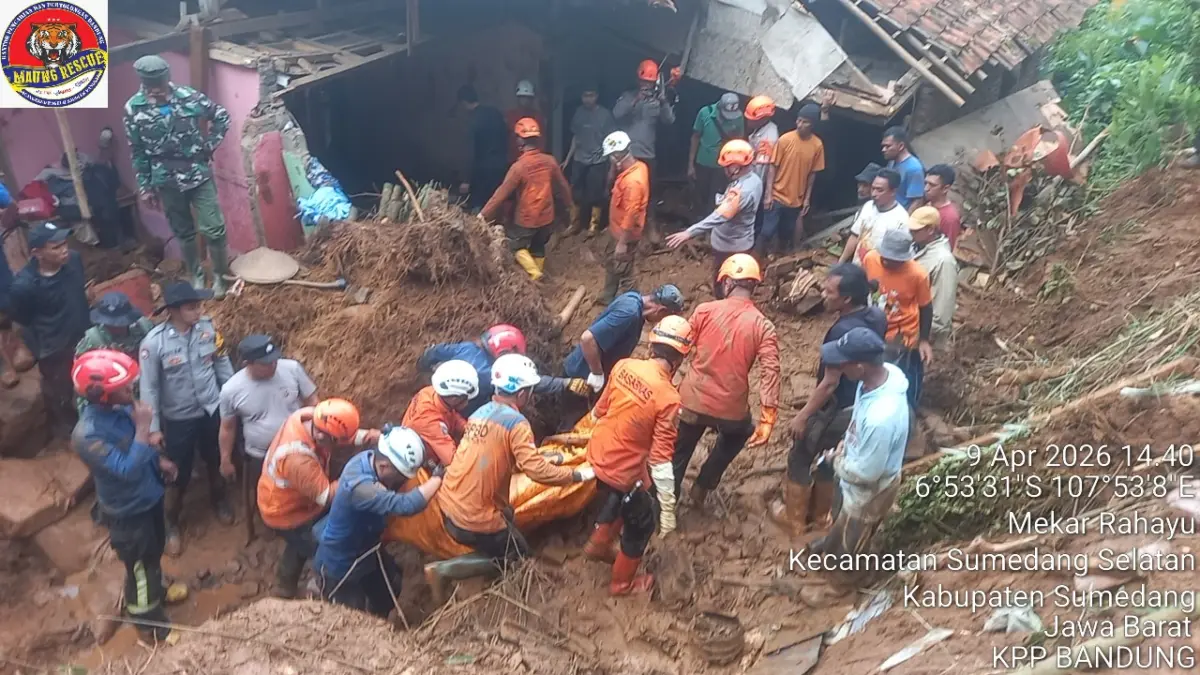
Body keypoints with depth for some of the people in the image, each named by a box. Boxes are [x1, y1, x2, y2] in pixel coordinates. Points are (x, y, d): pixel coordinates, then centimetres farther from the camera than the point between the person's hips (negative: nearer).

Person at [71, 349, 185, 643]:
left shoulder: (119, 408, -10)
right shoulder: (88, 435, -36)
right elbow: (128, 469, -39)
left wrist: (159, 460, 2)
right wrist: (143, 427, -37)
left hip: (148, 496, 8)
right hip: (127, 511, -8)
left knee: (155, 550, 31)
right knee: (140, 566, 14)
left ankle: (156, 590, 59)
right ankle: (149, 624, 37)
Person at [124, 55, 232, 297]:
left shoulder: (188, 96, -11)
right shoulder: (134, 108, -8)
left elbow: (222, 116, 3)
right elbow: (137, 151, 0)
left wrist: (209, 146, -3)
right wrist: (145, 186, 2)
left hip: (199, 174, -1)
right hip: (166, 180, 1)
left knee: (213, 229, -2)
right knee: (183, 232, 13)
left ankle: (219, 275, 18)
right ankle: (196, 276, 31)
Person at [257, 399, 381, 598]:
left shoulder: (309, 416, -24)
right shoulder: (299, 459, -44)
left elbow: (353, 435, -14)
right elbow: (327, 496, -33)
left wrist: (384, 437, -30)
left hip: (299, 499, 9)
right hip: (287, 513, -9)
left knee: (302, 544, 33)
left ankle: (284, 588, 56)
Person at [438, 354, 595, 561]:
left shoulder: (480, 412, 7)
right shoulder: (515, 422, -17)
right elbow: (537, 471, -23)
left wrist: (544, 456, 23)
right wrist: (578, 475, -11)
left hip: (448, 506, 8)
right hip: (476, 519, -8)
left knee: (508, 517, 30)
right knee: (517, 558, 15)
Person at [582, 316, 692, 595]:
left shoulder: (624, 366, -10)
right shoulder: (668, 398, -26)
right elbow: (660, 460, -24)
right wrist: (668, 509, -16)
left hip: (598, 454, 6)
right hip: (624, 470, -6)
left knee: (616, 500, 35)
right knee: (641, 524, 21)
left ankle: (598, 545, 52)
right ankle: (622, 582, 39)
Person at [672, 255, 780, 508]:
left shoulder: (705, 310, -7)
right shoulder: (763, 327, -8)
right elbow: (770, 373, -16)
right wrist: (767, 421, -15)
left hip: (692, 401, 0)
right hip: (731, 409, 0)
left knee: (677, 456, 24)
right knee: (737, 436, 35)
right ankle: (702, 486, 34)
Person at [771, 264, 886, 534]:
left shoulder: (842, 331, -33)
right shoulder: (877, 316, -8)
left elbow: (830, 383, -26)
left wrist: (803, 415, -16)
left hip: (834, 409, -8)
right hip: (859, 405, 8)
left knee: (800, 460, 13)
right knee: (827, 458, 27)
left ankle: (794, 519, 29)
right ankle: (820, 512, 44)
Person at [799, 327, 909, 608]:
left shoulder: (881, 417, -45)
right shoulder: (885, 372, -19)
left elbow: (865, 473, -31)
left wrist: (837, 460, -14)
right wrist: (846, 443, -1)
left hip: (869, 489, -7)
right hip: (858, 467, 7)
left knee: (851, 538, 22)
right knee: (841, 517, 36)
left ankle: (840, 585, 50)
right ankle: (830, 546, 65)